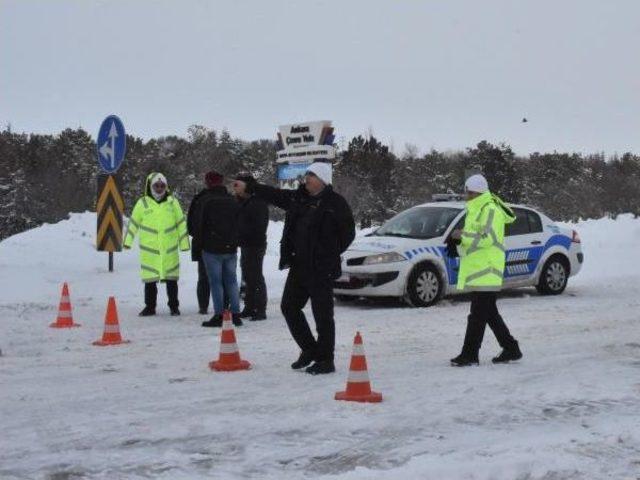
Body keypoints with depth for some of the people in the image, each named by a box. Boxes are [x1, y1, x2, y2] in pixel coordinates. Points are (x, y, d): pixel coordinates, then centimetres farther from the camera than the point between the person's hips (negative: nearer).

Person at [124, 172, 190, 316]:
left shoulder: (172, 202, 5)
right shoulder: (143, 203, 2)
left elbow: (181, 223, 10)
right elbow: (133, 222, 8)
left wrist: (184, 242, 9)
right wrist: (128, 241, 5)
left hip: (169, 249, 1)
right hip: (149, 249, -1)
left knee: (171, 279, 6)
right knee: (150, 280, 4)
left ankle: (174, 306, 16)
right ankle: (150, 307, 15)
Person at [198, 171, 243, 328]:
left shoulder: (207, 202, -11)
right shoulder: (233, 202, 5)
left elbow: (202, 225, -7)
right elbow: (239, 224, 10)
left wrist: (202, 243, 8)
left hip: (212, 249, -5)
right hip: (231, 249, 5)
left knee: (215, 281, 0)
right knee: (231, 280, 11)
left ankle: (218, 315, -2)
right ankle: (235, 314, 7)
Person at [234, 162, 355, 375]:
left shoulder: (335, 203, -10)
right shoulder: (298, 198, 10)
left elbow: (348, 233, -6)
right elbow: (273, 194, 22)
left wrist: (330, 254, -4)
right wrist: (248, 187, 24)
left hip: (321, 269, -8)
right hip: (298, 266, 8)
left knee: (322, 314, -3)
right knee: (289, 307, 14)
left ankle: (326, 360, 6)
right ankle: (309, 350, 27)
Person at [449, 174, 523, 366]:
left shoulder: (490, 210, -14)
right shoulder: (475, 210, 19)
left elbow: (488, 238, -25)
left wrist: (463, 235, -21)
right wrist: (459, 240, 7)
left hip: (485, 272, -11)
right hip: (477, 271, 11)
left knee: (478, 314, -7)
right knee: (489, 313, 15)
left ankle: (469, 354, -5)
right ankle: (511, 349, 22)